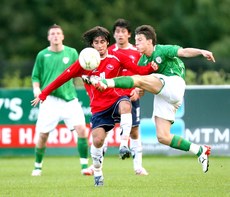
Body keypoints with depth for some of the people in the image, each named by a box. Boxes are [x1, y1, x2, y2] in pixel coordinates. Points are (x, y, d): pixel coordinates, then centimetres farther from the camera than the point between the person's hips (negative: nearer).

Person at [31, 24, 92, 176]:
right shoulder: (42, 55, 4)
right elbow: (36, 76, 9)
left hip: (69, 98, 0)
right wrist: (36, 88, -7)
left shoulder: (71, 53, 6)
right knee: (43, 134, -1)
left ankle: (85, 166, -7)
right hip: (49, 99, 0)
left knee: (81, 129, -15)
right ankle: (38, 166, 19)